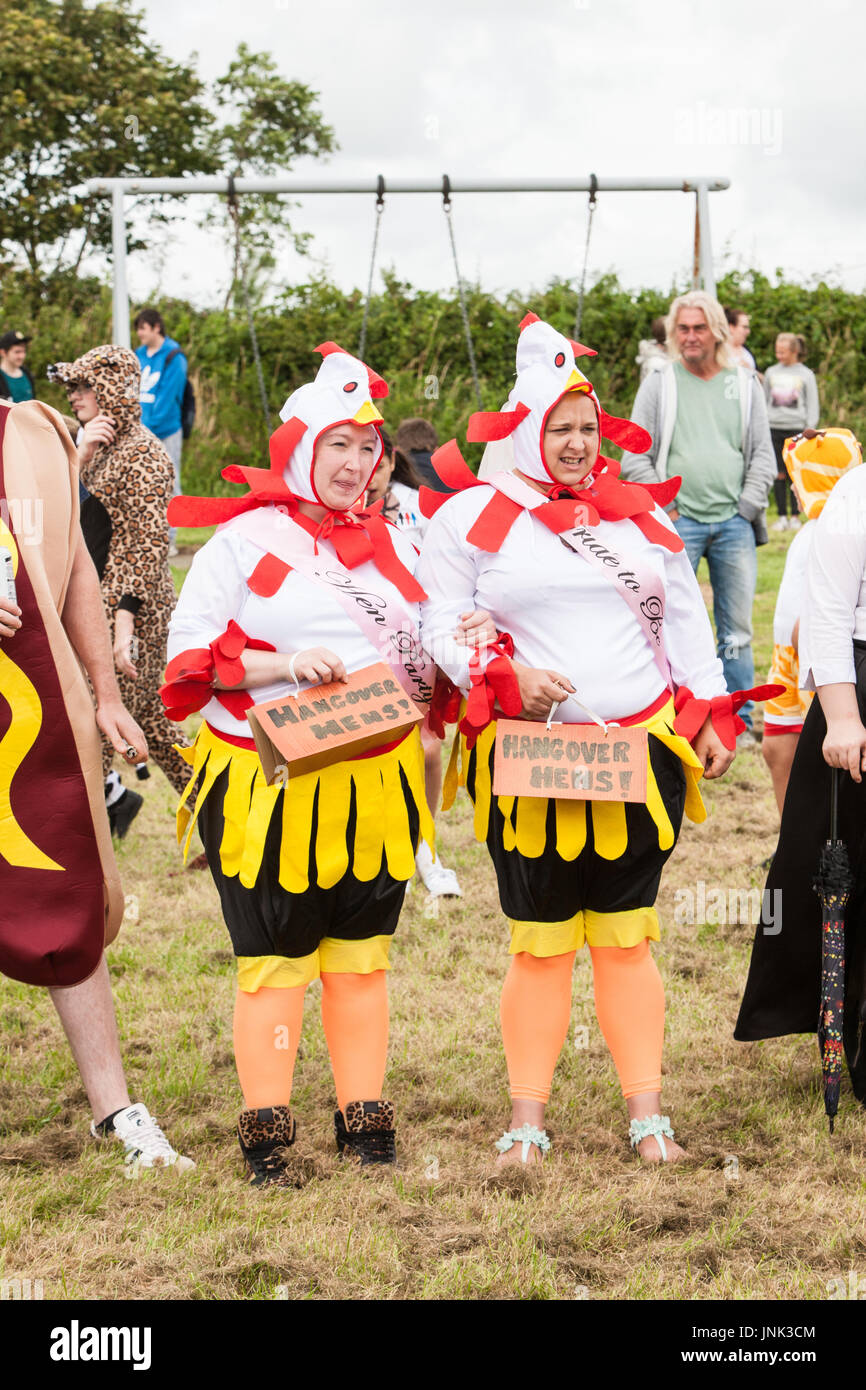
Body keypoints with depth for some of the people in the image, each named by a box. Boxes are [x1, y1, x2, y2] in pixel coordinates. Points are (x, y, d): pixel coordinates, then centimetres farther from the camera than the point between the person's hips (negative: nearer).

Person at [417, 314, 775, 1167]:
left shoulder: (641, 513, 12)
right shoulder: (473, 515, 2)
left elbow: (685, 621, 15)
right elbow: (442, 626, -1)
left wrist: (709, 715, 7)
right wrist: (507, 676, -17)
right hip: (529, 764, -2)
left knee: (626, 938, 7)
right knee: (540, 944, 1)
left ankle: (647, 1116, 14)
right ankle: (527, 1121, 11)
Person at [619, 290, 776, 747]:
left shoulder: (745, 386, 11)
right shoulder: (658, 386, 5)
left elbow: (763, 455, 12)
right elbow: (635, 457, 3)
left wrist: (747, 508, 1)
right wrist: (666, 509, -5)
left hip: (734, 524, 2)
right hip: (678, 522, -2)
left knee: (737, 631, 5)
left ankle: (738, 723, 13)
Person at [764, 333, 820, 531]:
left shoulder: (806, 374, 5)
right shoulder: (771, 372, 12)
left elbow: (812, 404, 7)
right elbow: (764, 401, 17)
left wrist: (810, 428, -2)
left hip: (796, 428, -2)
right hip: (773, 428, 2)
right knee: (779, 474, -1)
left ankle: (795, 516, 6)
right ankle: (782, 516, 4)